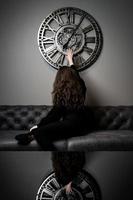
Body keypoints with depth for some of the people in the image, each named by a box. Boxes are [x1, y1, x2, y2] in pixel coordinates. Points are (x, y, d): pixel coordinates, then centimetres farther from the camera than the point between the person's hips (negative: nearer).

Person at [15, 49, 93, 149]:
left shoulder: (63, 93, -12)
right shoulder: (80, 86, 9)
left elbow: (55, 113, -7)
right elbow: (75, 74, 30)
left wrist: (38, 126, 3)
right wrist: (70, 60, 46)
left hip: (72, 125, -9)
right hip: (81, 126, 9)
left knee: (39, 132, -19)